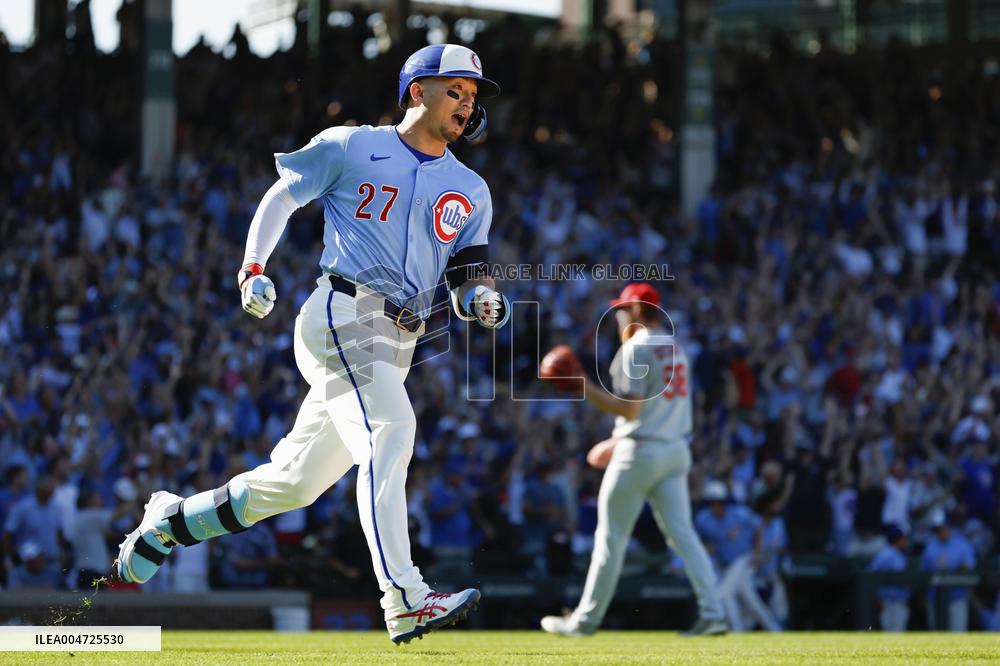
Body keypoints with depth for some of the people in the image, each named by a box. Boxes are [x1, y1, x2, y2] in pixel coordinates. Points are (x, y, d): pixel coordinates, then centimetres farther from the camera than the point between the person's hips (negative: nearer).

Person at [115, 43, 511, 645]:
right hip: (343, 317, -6)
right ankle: (405, 600, -40)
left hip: (396, 346, 6)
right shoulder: (351, 147, 5)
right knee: (389, 432, -29)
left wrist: (483, 300, -8)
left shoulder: (471, 192, 18)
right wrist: (254, 268, -4)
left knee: (298, 482, 8)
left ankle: (174, 518, 30)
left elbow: (467, 282, 16)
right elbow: (283, 196, 11)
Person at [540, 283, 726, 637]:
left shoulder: (635, 349, -12)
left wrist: (583, 386, -17)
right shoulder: (674, 348, 16)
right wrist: (617, 442, 25)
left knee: (611, 536, 1)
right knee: (681, 532, 3)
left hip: (640, 453, -8)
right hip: (676, 449, 8)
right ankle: (711, 612, -10)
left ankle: (586, 619, 8)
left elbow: (629, 409, -20)